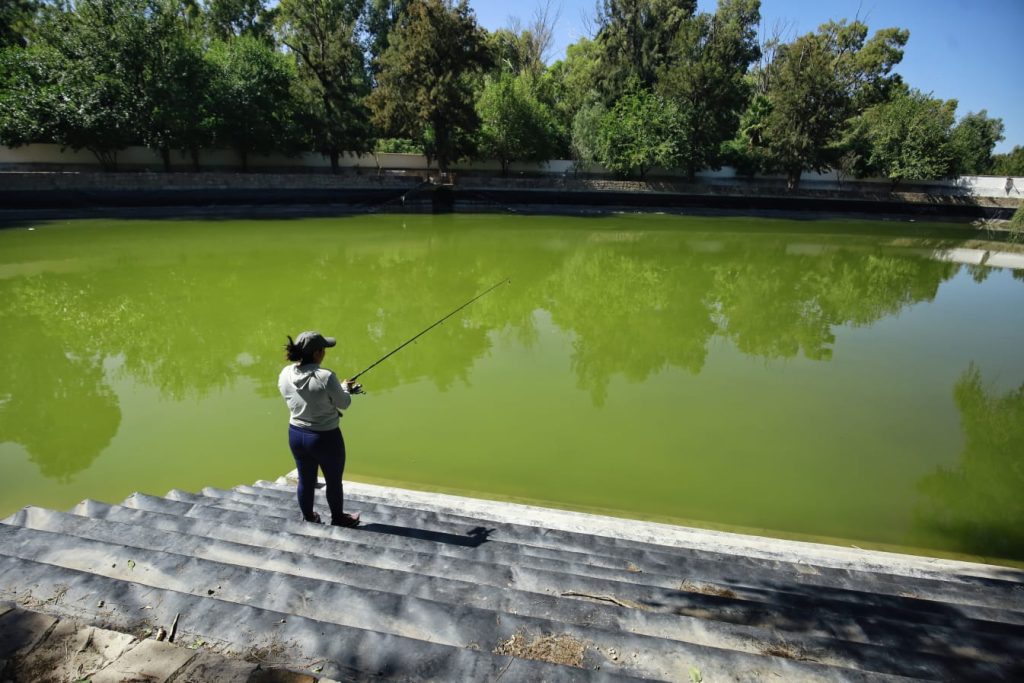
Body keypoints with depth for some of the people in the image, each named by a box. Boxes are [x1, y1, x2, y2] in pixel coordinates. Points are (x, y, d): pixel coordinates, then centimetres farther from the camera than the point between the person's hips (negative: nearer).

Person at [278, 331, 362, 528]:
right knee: (334, 481, 18)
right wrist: (345, 388, 8)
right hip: (325, 438, -5)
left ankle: (308, 519, 42)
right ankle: (338, 519, 38)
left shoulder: (285, 375, -9)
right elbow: (344, 404, -13)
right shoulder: (326, 377, -27)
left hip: (296, 435, 5)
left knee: (305, 480, 22)